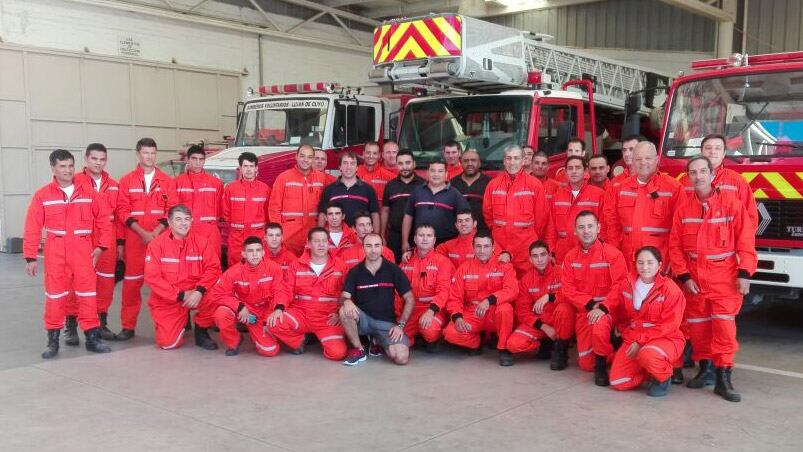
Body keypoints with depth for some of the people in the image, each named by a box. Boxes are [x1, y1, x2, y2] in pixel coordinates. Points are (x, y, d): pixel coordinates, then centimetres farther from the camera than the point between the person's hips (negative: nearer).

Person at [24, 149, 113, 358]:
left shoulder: (88, 193, 4)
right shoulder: (42, 195, 0)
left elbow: (104, 220, 7)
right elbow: (32, 228, -1)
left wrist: (101, 246, -1)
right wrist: (30, 257, -4)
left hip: (83, 252, 1)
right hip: (55, 253, -1)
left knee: (87, 293, 4)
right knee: (55, 294, 5)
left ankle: (92, 337, 13)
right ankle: (53, 339, 16)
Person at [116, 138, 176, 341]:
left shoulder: (167, 181, 8)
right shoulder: (127, 181, 6)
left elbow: (172, 210, 2)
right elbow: (123, 211, 0)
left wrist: (156, 232, -11)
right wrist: (142, 232, -11)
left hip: (161, 238, 1)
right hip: (135, 239, 0)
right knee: (132, 282, 0)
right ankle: (128, 326, 8)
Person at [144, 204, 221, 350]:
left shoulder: (200, 241, -4)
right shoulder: (156, 244, -10)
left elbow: (213, 268, -8)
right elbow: (152, 277, -15)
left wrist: (199, 290, -25)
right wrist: (181, 295, -20)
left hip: (195, 293, 2)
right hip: (167, 300, -1)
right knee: (168, 343, -14)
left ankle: (201, 331, 0)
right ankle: (181, 321, 22)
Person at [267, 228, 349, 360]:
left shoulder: (340, 266, 2)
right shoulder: (296, 265, 4)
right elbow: (288, 291, 1)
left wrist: (340, 312, -11)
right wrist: (279, 308, -17)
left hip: (328, 318, -1)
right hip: (300, 314, 1)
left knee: (337, 353, -22)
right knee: (274, 323, -28)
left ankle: (322, 337, 15)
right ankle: (298, 341, 5)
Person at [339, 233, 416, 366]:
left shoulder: (393, 270, -4)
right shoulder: (355, 272, 0)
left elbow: (410, 300, -1)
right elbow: (344, 297, -6)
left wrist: (400, 325, -10)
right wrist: (347, 301, -31)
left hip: (386, 321, 0)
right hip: (363, 318, 0)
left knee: (402, 358, -23)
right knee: (345, 311, -33)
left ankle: (378, 341, 12)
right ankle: (358, 349, -8)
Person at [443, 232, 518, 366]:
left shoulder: (504, 267, -3)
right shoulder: (463, 269, 3)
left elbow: (512, 291, -20)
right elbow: (455, 298, 0)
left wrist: (489, 300, -35)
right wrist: (457, 317, -20)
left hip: (495, 315, -2)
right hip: (471, 314, 2)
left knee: (505, 308, -36)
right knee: (451, 333, -25)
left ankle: (504, 349, -14)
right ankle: (477, 343, 8)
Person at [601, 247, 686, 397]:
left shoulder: (670, 289, -13)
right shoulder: (627, 283, 2)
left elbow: (669, 326, -16)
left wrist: (641, 341, -21)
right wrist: (602, 309, -9)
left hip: (665, 339, -5)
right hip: (634, 339, 5)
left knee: (647, 355, -41)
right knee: (617, 383, -10)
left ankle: (662, 377, -4)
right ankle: (650, 371, 18)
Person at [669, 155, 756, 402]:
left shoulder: (731, 202, -4)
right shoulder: (683, 207, 3)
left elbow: (746, 240, -5)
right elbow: (675, 246, 5)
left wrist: (744, 274, -9)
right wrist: (684, 276, -2)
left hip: (725, 276, -3)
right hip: (694, 277, 3)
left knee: (724, 325, -9)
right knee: (697, 325, 9)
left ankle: (723, 379, -3)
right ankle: (704, 369, 25)